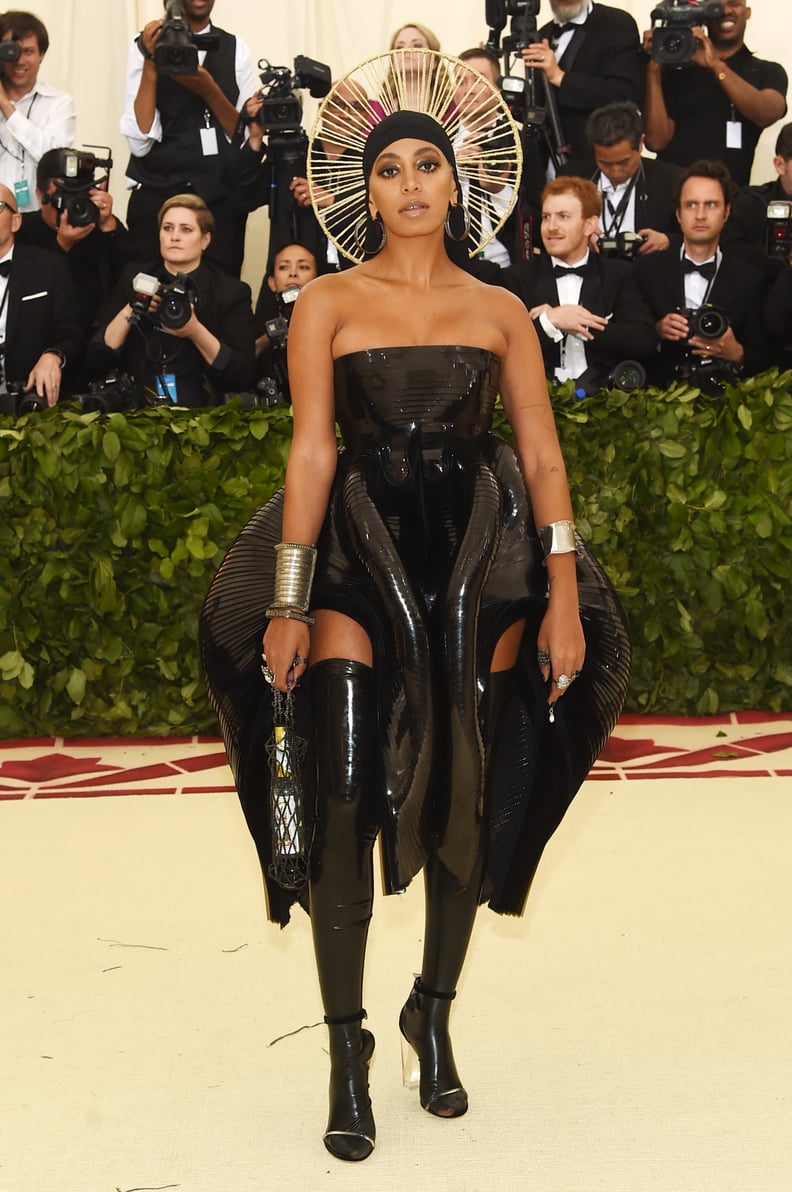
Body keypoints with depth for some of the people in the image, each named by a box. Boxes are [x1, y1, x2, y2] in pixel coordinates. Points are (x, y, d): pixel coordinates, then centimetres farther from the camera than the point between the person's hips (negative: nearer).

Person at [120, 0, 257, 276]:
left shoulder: (235, 49, 7)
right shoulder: (145, 46, 2)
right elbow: (139, 142, -5)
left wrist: (209, 91, -11)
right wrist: (150, 64, -12)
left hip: (221, 198, 1)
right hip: (156, 195, -1)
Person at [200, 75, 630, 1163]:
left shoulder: (501, 313, 10)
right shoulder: (329, 303, 4)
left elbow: (542, 454, 5)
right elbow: (310, 451, -3)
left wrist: (563, 593, -5)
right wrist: (287, 602, -10)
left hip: (480, 556, 2)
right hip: (361, 551, -2)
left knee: (470, 797, 5)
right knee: (346, 795, -10)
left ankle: (434, 1016, 25)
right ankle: (347, 1052, 3)